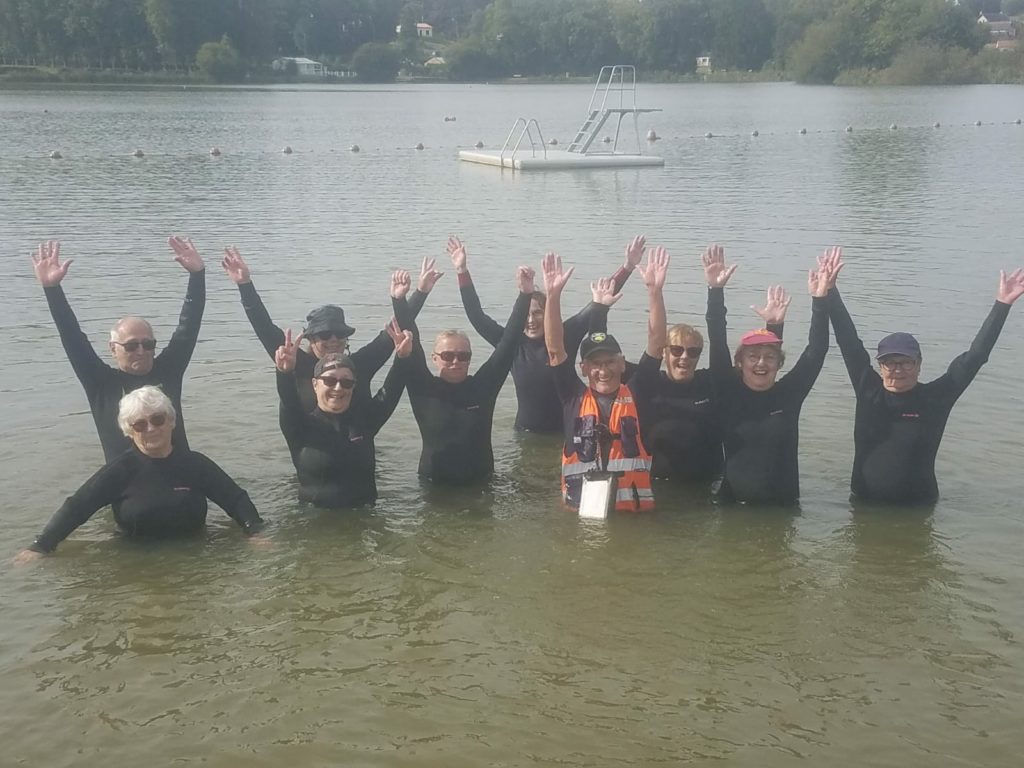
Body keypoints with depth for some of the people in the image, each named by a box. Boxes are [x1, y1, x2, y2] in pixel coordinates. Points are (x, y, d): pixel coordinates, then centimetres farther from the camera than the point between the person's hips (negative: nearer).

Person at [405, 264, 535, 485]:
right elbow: (411, 347, -12)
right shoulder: (425, 390, -4)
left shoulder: (482, 386, -2)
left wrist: (525, 294, -11)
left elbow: (508, 341, -5)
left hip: (479, 483, 1)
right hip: (434, 485, -1)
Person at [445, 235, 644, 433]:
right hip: (526, 432, 1)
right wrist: (462, 271, -7)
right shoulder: (513, 344, -2)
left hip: (564, 432, -1)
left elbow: (598, 305, -7)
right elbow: (477, 317, -3)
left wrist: (627, 267, -13)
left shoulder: (564, 338, -5)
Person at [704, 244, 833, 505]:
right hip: (734, 502, -1)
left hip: (782, 503, 1)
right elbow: (717, 344, -9)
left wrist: (820, 300, -13)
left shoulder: (789, 394, 3)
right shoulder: (729, 394, 0)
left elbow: (816, 350, -4)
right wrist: (715, 291, -18)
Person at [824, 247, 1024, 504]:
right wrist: (830, 291, -7)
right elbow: (849, 342, -5)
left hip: (917, 506, -1)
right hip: (866, 506, 2)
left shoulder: (934, 398, -7)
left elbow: (975, 357, -10)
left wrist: (1002, 304, -14)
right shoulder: (868, 391, -4)